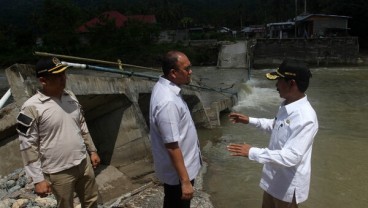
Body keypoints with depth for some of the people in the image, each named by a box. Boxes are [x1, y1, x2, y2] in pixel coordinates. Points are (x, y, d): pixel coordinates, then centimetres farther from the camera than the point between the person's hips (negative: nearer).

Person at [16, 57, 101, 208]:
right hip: (59, 172, -5)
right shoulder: (32, 107, -18)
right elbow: (28, 146, -15)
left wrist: (92, 150, 14)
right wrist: (38, 179, -14)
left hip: (84, 162, 6)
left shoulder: (70, 97, 2)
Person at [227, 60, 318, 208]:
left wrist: (252, 152, -31)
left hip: (288, 185, -8)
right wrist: (250, 120, 9)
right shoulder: (286, 105, -2)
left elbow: (291, 157, -33)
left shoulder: (305, 118, -30)